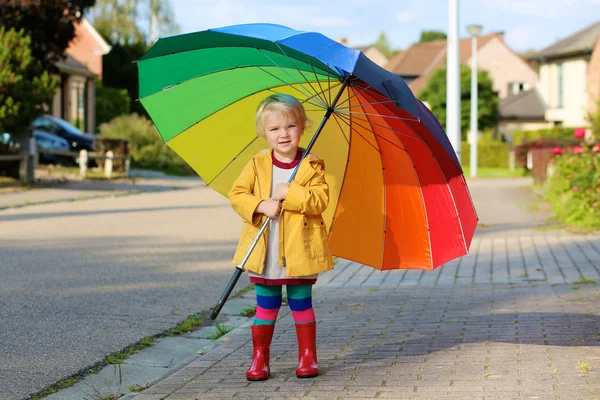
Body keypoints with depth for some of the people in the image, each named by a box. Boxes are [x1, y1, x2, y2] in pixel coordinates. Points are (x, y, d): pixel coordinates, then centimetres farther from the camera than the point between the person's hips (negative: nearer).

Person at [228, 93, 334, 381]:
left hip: (300, 252, -1)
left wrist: (290, 192, -21)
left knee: (301, 304, 8)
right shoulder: (257, 165, 2)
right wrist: (260, 205, -17)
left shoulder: (312, 166, -3)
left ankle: (307, 357, 19)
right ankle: (259, 358, 17)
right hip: (265, 254, 1)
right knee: (266, 306, 8)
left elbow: (320, 200, -12)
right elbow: (236, 194, -2)